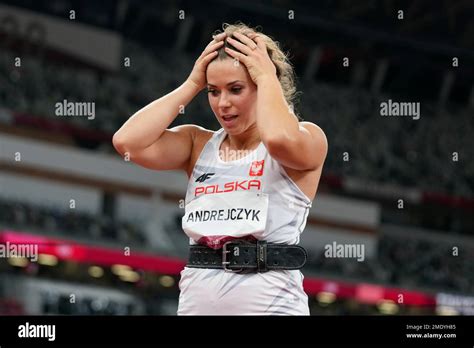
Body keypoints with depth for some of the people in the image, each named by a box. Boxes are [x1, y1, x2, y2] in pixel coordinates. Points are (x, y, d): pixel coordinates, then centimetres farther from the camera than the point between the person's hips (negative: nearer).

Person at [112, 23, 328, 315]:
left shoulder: (308, 138, 0)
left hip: (270, 303, -4)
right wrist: (192, 84, 4)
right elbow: (128, 142, -3)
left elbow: (279, 138, -24)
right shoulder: (199, 144, 12)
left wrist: (267, 76, -7)